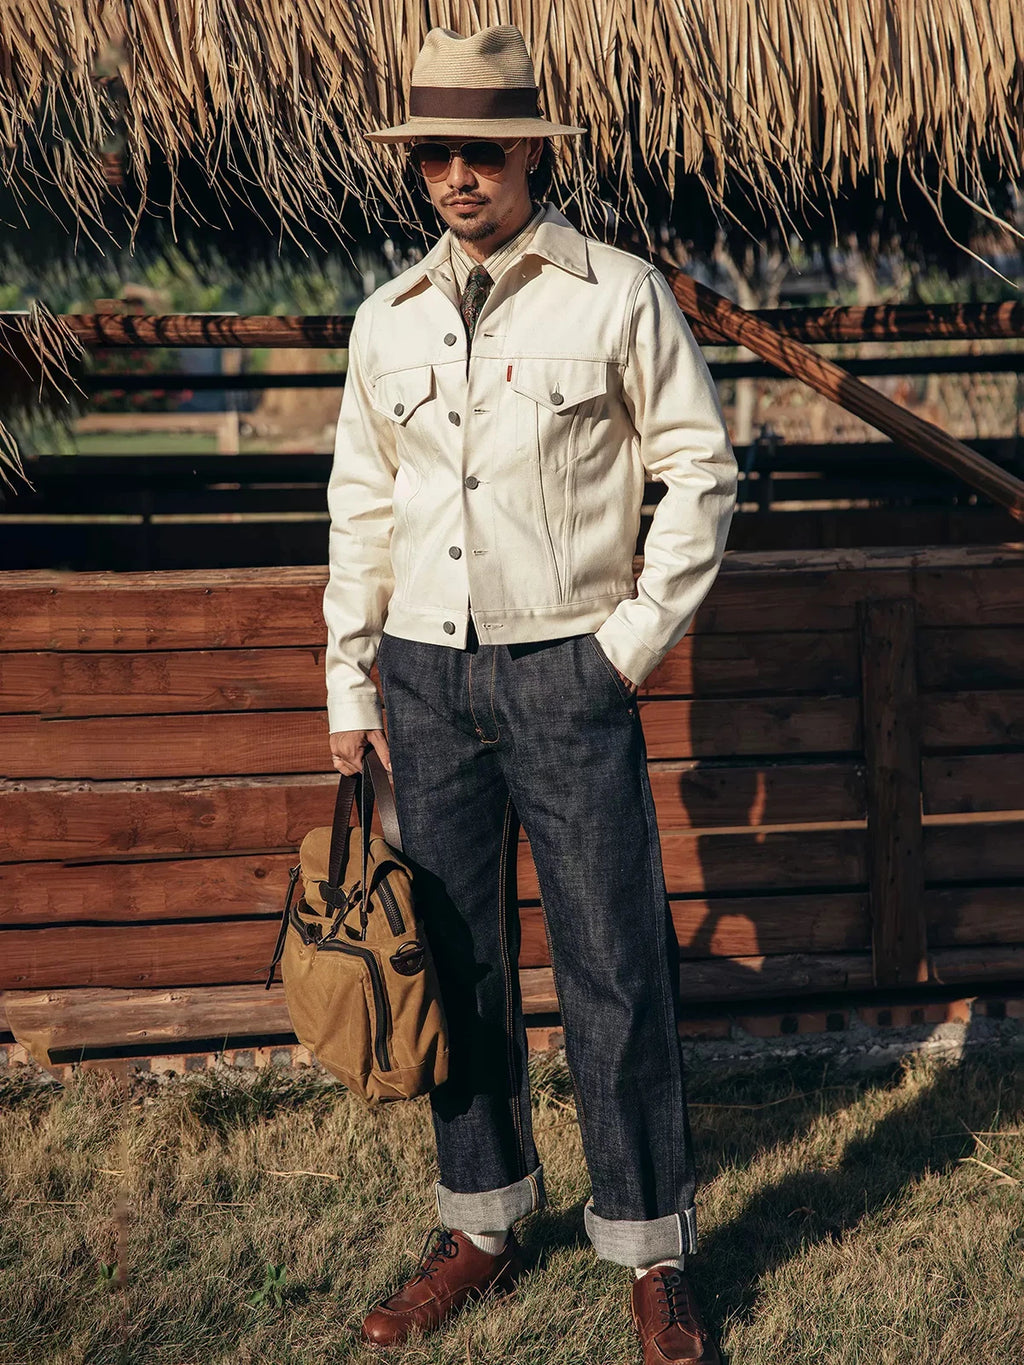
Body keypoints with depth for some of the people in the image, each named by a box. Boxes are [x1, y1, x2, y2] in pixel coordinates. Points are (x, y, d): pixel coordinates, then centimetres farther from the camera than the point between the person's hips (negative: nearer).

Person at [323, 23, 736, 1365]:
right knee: (456, 960, 11)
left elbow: (700, 465, 2)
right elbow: (361, 502, 14)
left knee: (613, 965, -1)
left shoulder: (619, 295, -3)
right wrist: (349, 682, 11)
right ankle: (482, 1224, 25)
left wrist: (645, 627, -5)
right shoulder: (387, 319, 9)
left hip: (566, 670, -4)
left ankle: (651, 1251, 13)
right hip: (424, 675, 4)